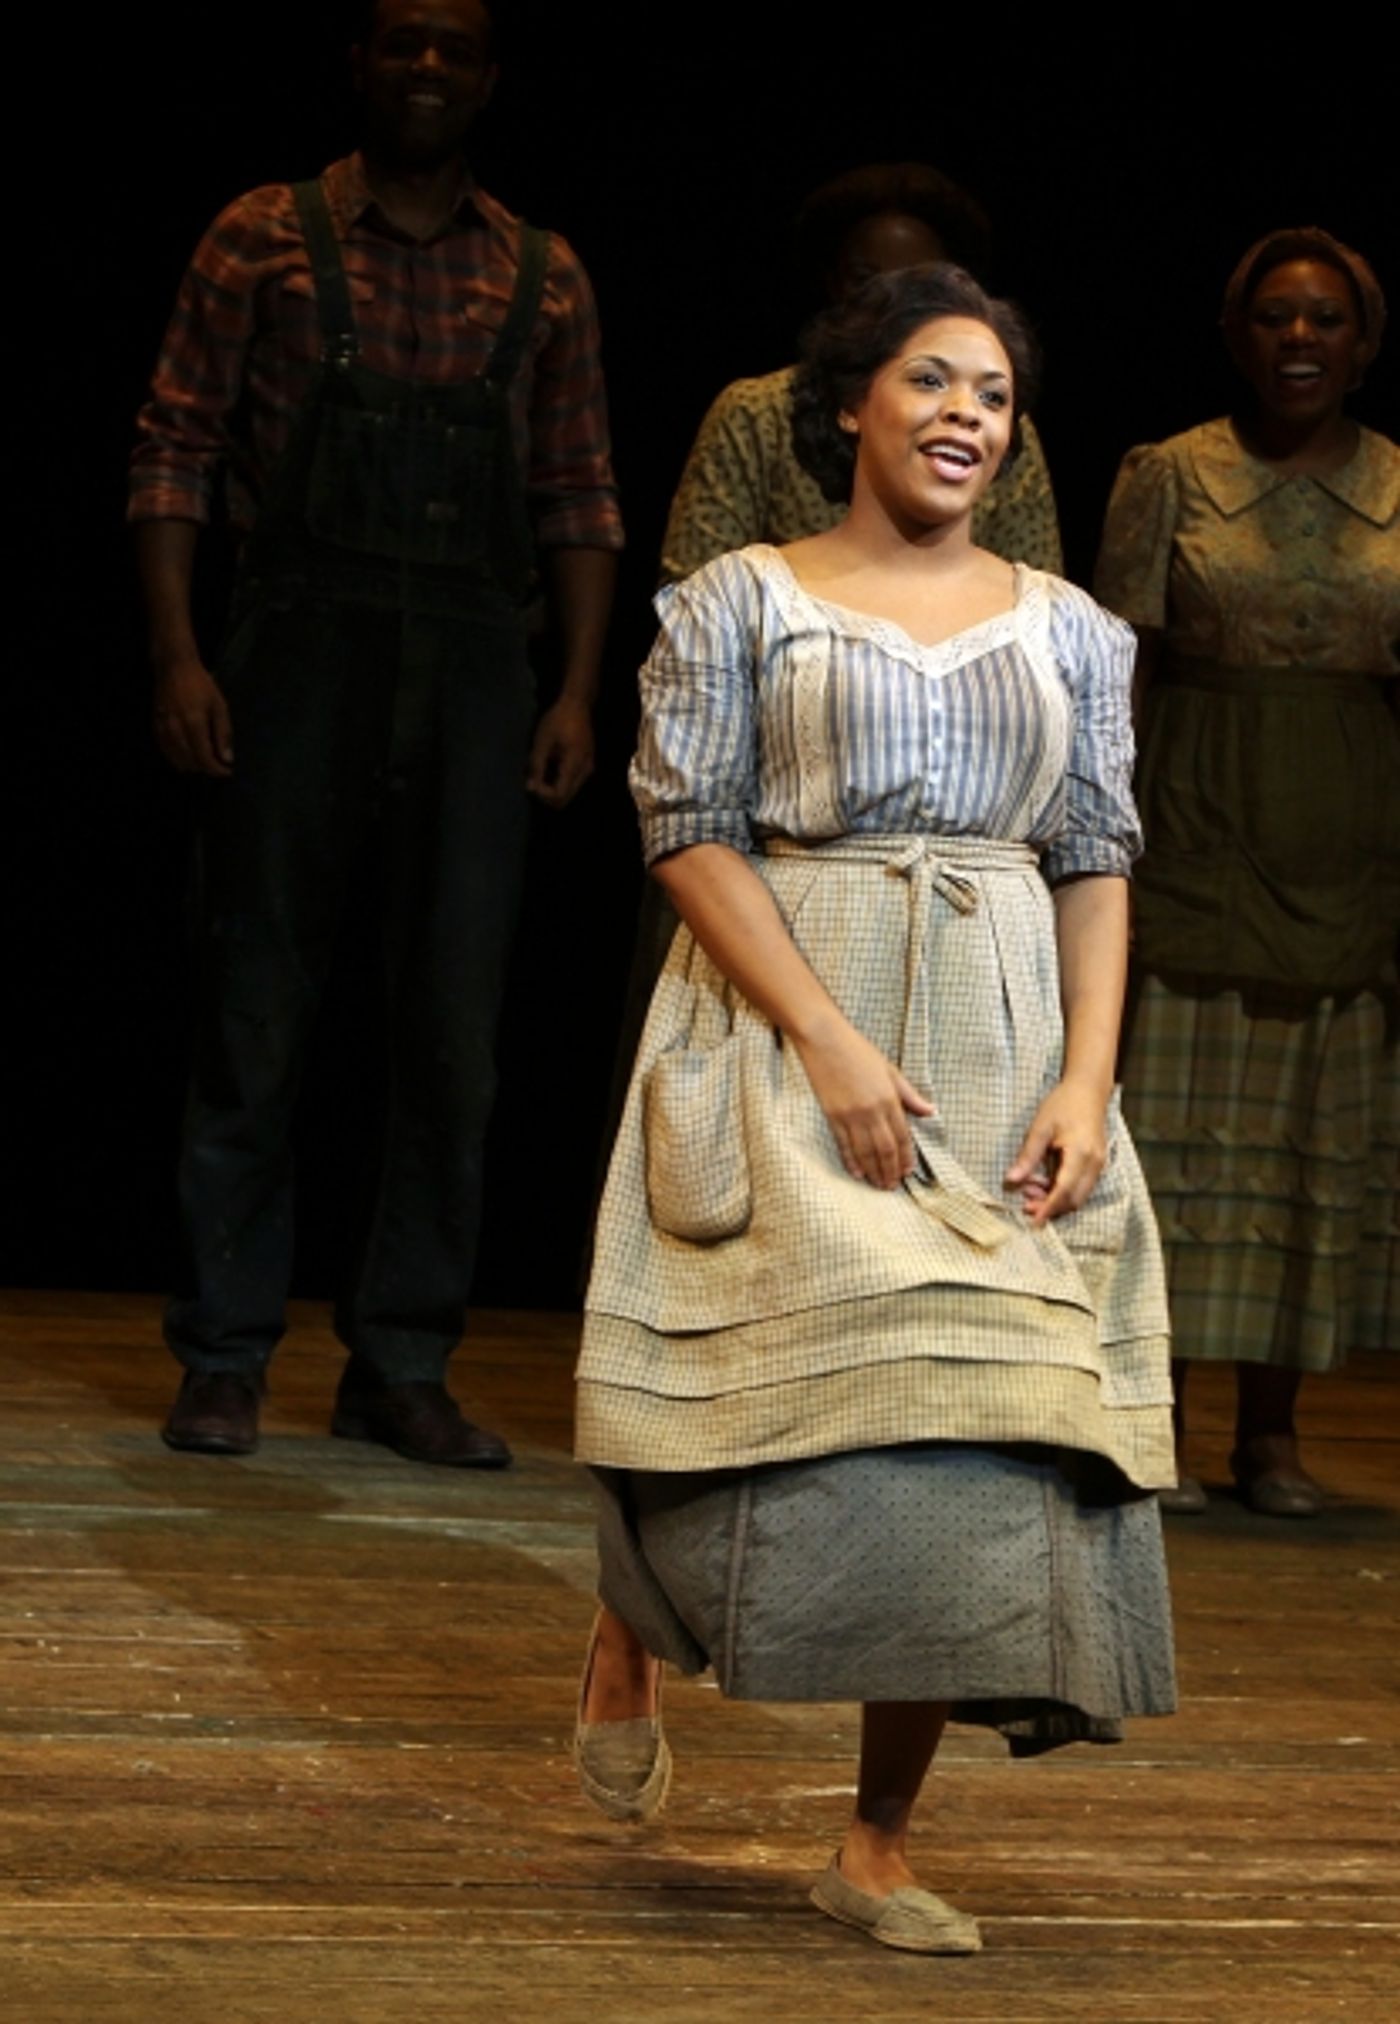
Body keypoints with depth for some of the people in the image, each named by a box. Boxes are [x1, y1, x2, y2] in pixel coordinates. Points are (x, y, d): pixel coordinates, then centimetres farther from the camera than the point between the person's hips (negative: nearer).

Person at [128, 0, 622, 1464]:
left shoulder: (544, 279, 11)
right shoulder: (265, 241, 5)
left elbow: (578, 497, 12)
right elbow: (175, 450, 1)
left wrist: (579, 687, 1)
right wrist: (175, 653, -9)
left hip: (472, 675, 2)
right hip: (299, 656, -2)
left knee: (455, 1033, 1)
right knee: (255, 1015, 1)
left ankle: (402, 1369, 10)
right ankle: (224, 1359, 9)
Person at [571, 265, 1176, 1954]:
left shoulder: (1068, 629, 12)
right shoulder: (739, 602, 2)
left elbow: (1096, 863, 9)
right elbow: (691, 832, -5)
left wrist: (1086, 1082, -5)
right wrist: (830, 1043, -16)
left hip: (1002, 1055, 3)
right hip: (781, 1038, -3)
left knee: (978, 1425, -4)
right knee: (795, 1368, -11)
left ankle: (880, 1844, 6)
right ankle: (629, 1638, 23)